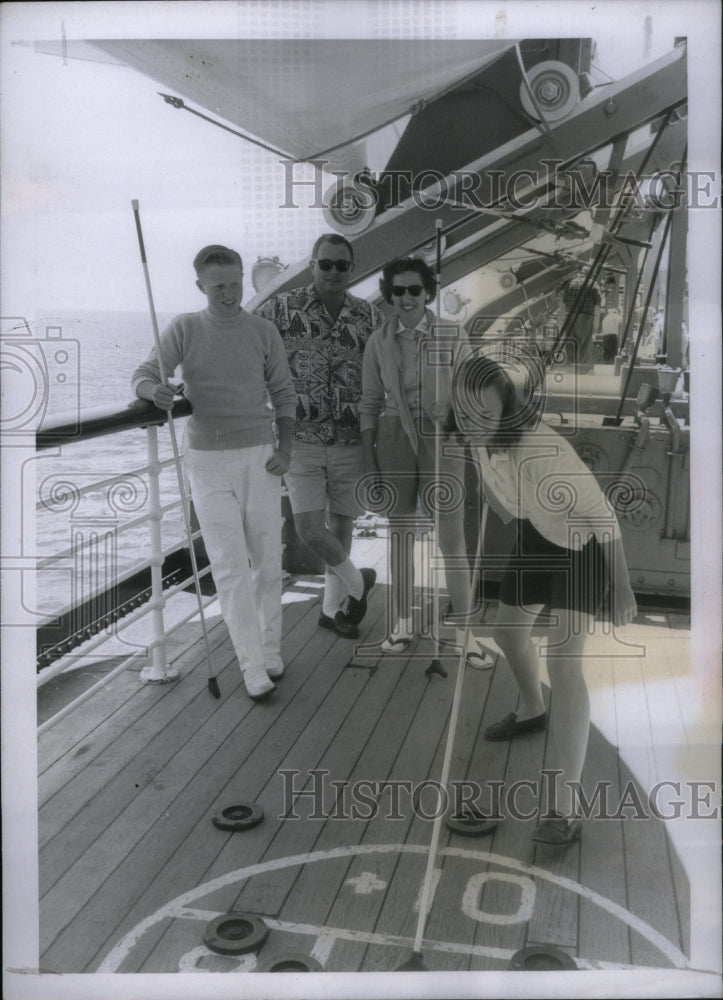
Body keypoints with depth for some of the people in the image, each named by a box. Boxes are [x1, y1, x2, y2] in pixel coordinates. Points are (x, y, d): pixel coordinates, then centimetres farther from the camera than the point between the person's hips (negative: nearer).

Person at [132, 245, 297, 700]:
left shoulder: (264, 332, 2)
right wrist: (155, 390, -29)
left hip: (259, 457, 1)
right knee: (230, 565, -6)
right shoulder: (185, 329, 0)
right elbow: (144, 375, -4)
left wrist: (285, 449, -6)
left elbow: (284, 394, 7)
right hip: (208, 461, -1)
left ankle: (270, 649, 21)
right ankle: (254, 667, -2)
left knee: (267, 560, 5)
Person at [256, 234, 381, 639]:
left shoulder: (370, 316, 1)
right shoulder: (283, 308, -4)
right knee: (310, 527, -9)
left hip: (351, 442, 2)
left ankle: (333, 608, 30)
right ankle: (357, 580, 20)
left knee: (341, 524, 11)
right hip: (302, 440, -2)